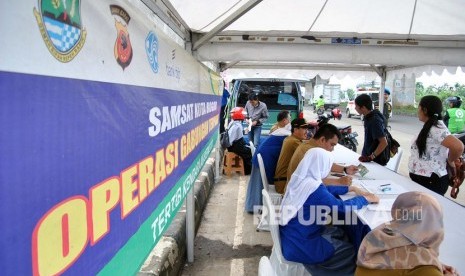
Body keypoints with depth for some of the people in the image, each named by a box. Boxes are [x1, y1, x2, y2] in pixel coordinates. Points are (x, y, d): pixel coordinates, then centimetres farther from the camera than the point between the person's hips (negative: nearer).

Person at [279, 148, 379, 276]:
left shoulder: (300, 179, -1)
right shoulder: (314, 189, -28)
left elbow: (326, 190, 14)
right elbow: (342, 206, -19)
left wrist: (352, 188, 15)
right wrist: (366, 198, -4)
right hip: (300, 247, -8)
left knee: (339, 231, 21)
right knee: (351, 250, 11)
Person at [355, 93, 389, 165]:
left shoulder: (375, 120, -24)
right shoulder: (368, 117, 3)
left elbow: (384, 143, -26)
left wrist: (371, 157, -24)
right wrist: (365, 155, 15)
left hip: (376, 160, -8)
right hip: (368, 155, 8)